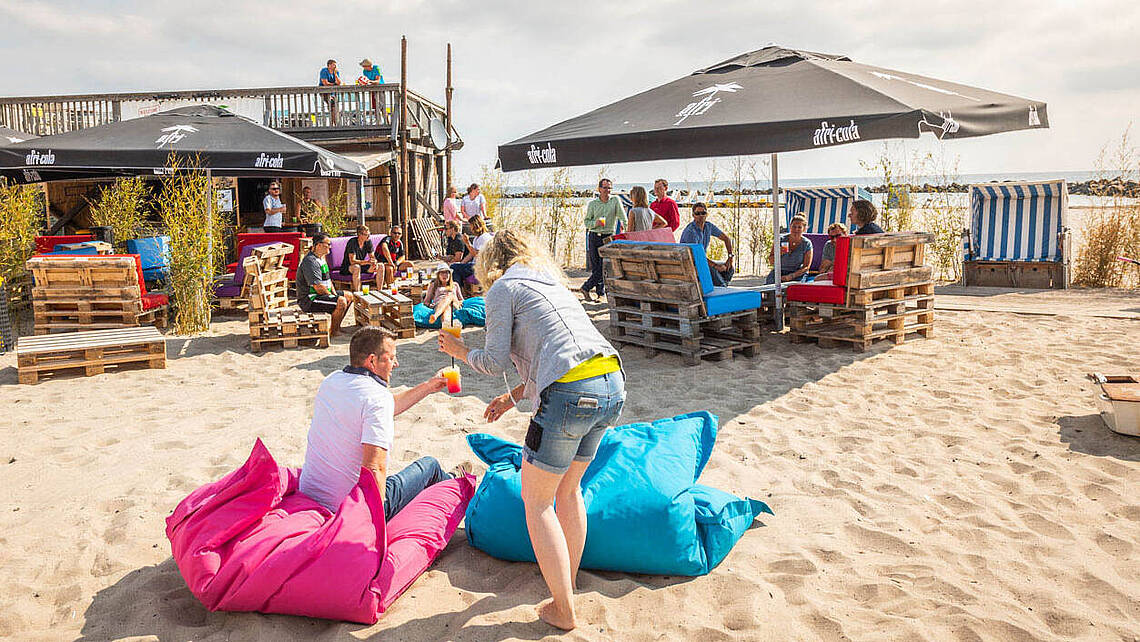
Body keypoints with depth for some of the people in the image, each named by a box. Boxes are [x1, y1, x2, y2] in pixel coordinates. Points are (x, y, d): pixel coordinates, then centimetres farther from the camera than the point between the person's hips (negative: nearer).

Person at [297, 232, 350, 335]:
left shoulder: (322, 258, 13)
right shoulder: (311, 261, -22)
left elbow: (328, 279, 19)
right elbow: (318, 287, -25)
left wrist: (335, 294, 5)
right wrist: (332, 296, -12)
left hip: (321, 294, 11)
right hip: (309, 300, -11)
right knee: (341, 302, -25)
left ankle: (336, 326, 17)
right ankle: (333, 331, -10)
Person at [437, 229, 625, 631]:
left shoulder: (503, 288, 6)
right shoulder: (551, 282, 29)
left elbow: (496, 363, 2)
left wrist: (461, 352, 21)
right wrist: (514, 396, 35)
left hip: (571, 394, -8)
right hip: (613, 384, 8)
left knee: (536, 501, 10)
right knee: (567, 488, 25)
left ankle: (563, 610, 14)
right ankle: (568, 583, 38)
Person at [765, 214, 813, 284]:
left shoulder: (807, 244, -3)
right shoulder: (781, 240, 1)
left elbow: (806, 267, -5)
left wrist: (791, 276, -18)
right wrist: (778, 254, -19)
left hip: (798, 274, -2)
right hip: (779, 272, 2)